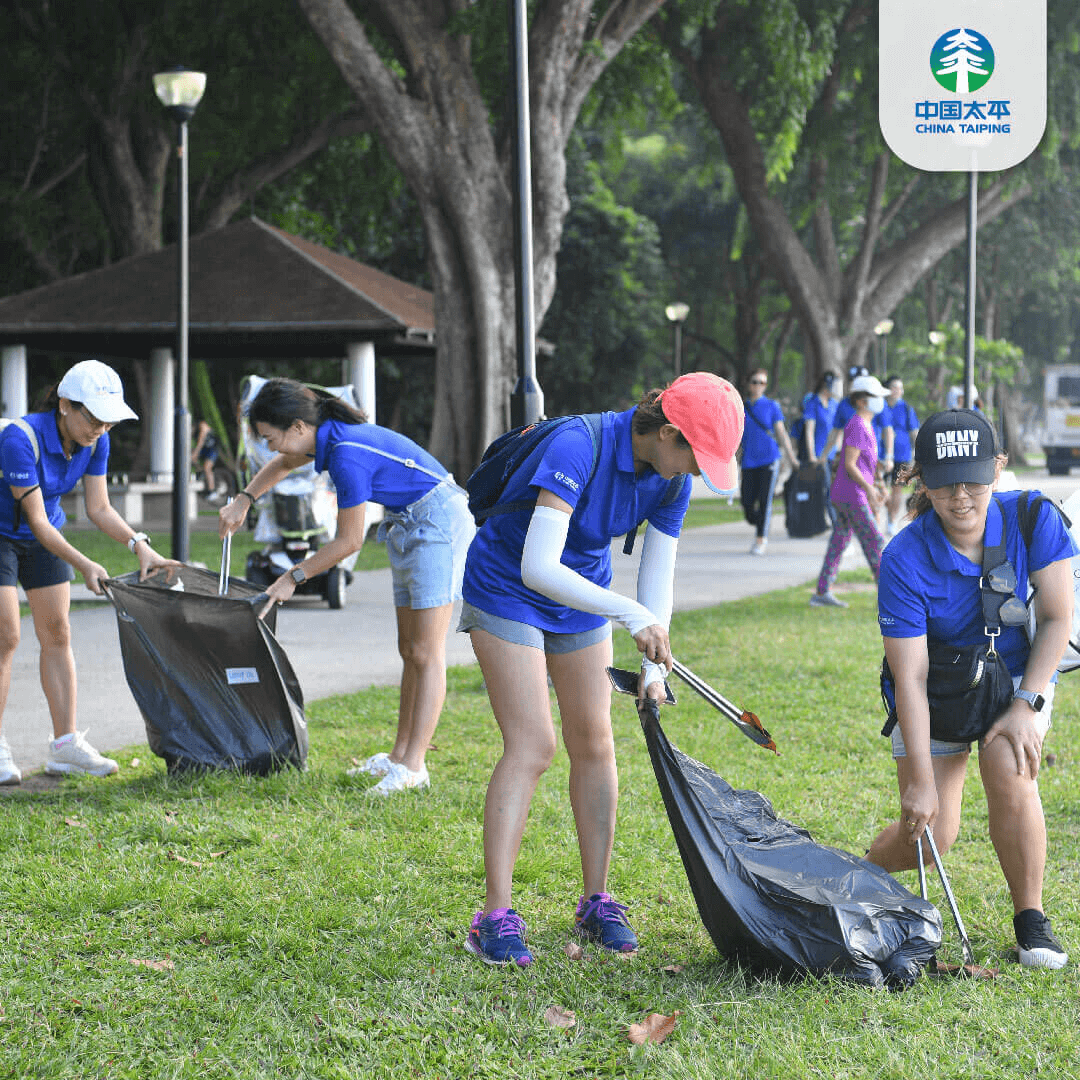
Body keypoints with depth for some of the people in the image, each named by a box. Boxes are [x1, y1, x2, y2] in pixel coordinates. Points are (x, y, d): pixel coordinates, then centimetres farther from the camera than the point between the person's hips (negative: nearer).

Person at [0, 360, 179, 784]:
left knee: (56, 634, 2)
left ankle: (65, 744, 4)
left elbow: (99, 508, -5)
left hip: (43, 538, 7)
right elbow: (36, 520, -30)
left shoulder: (95, 442, -13)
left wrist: (139, 543, -20)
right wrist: (84, 566, -36)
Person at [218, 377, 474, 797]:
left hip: (439, 523, -10)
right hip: (408, 526, 10)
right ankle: (399, 756, 16)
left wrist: (294, 577, -9)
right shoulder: (326, 435, 1)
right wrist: (243, 500, 18)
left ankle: (414, 767, -10)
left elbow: (348, 541, -19)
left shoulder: (347, 456, -27)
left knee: (426, 654, -9)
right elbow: (285, 463, 27)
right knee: (409, 650, 11)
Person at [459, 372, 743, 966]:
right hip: (506, 589, -7)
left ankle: (596, 903, 14)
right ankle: (495, 919, -14)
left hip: (582, 596, 7)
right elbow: (538, 567, -41)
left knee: (594, 743, 4)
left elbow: (656, 576, -3)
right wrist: (632, 616, -44)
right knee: (532, 745, -15)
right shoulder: (578, 447, -34)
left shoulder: (672, 478, -12)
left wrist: (652, 667, -13)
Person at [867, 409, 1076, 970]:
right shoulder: (905, 559, -24)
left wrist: (1025, 705, -21)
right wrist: (920, 778, -27)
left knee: (1009, 772, -28)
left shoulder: (1032, 519, -19)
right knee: (930, 833, -9)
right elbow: (910, 676, -24)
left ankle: (1030, 922, -11)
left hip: (1016, 677, 1)